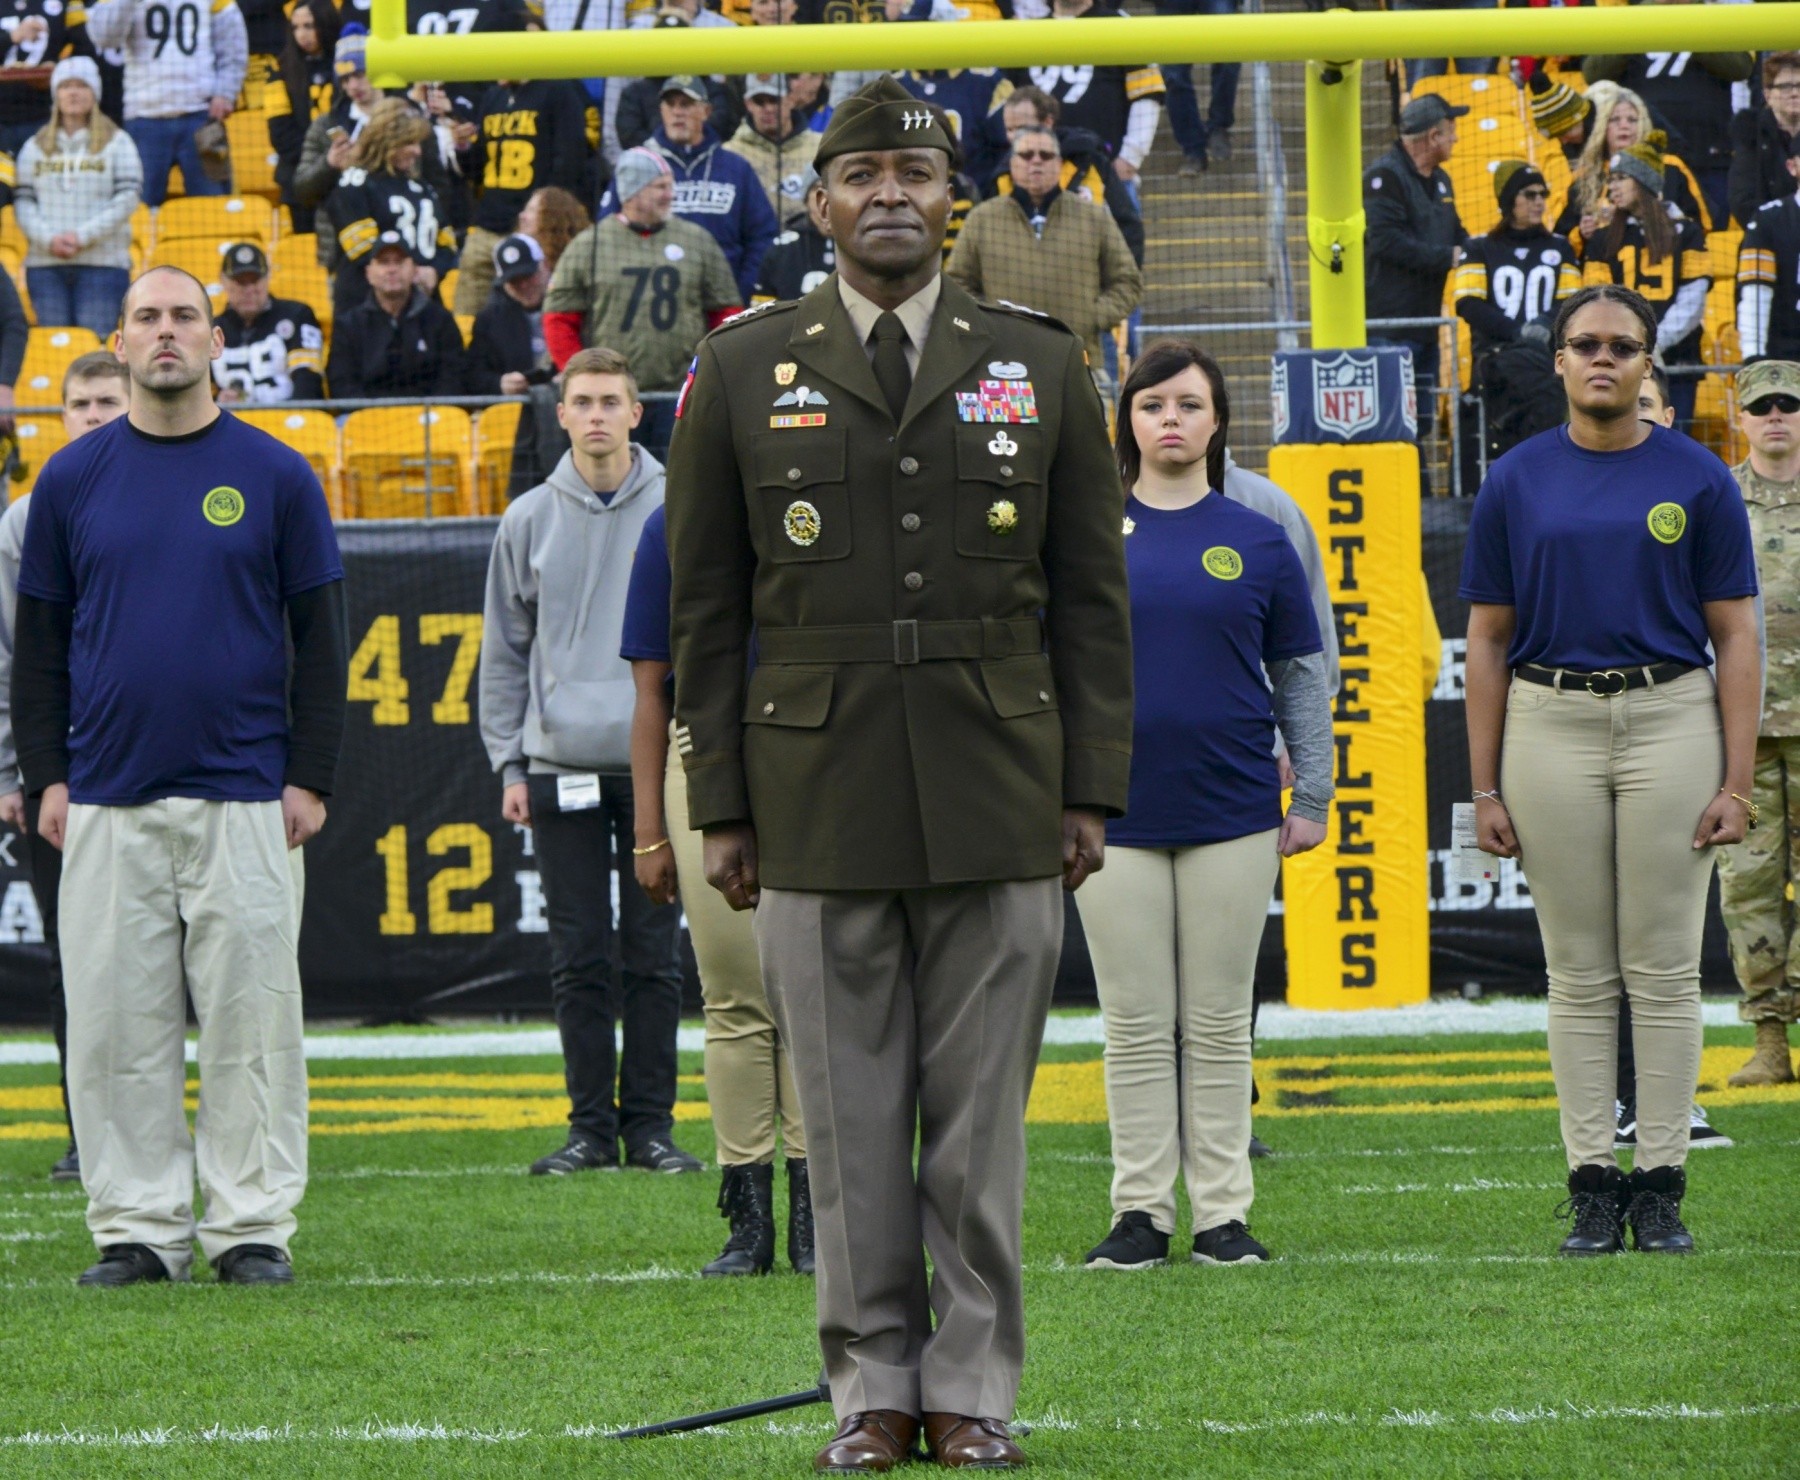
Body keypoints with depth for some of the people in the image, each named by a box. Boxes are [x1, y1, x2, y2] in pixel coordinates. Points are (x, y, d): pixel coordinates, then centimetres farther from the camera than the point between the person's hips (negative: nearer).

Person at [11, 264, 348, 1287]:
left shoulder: (276, 475, 4)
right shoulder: (73, 478, 8)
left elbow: (320, 638, 5)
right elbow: (39, 640, 12)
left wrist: (312, 779, -3)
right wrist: (46, 777, 3)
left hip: (245, 800, -2)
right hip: (107, 801, 2)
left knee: (251, 1015, -2)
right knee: (117, 1025, 1)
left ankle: (253, 1229, 4)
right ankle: (138, 1229, 7)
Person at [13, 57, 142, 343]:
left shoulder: (117, 142, 5)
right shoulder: (36, 146, 13)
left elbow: (127, 198, -3)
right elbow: (22, 201, 7)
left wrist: (83, 236, -12)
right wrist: (48, 238, -11)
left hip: (103, 263, -3)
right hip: (45, 264, 3)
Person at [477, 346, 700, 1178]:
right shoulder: (529, 521, 7)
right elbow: (505, 650, 10)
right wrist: (509, 764, 4)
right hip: (561, 766, 1)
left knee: (653, 954, 1)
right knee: (578, 958, 2)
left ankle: (650, 1122, 5)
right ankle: (591, 1125, 7)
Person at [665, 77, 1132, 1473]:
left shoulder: (1042, 365, 8)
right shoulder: (745, 370, 6)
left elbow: (1090, 597, 7)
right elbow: (708, 609, 7)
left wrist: (1092, 789, 1)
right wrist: (721, 806, 2)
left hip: (1000, 806, 0)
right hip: (819, 805, 0)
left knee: (982, 1117, 2)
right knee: (851, 1119, 2)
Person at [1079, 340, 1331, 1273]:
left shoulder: (1258, 542, 6)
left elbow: (1301, 674, 10)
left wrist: (1312, 798, 6)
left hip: (1232, 811, 0)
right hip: (1115, 811, 0)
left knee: (1219, 1024, 4)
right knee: (1136, 1024, 2)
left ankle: (1223, 1214, 8)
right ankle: (1140, 1213, 7)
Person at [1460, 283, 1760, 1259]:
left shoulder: (1696, 479, 3)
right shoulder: (1517, 482, 6)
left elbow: (1735, 635, 2)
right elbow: (1487, 641, 8)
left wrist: (1737, 782, -5)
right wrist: (1485, 789, 3)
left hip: (1670, 721, -1)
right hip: (1551, 726, 1)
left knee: (1665, 968, 0)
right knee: (1579, 973, 3)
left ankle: (1661, 1187, 5)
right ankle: (1592, 1186, 7)